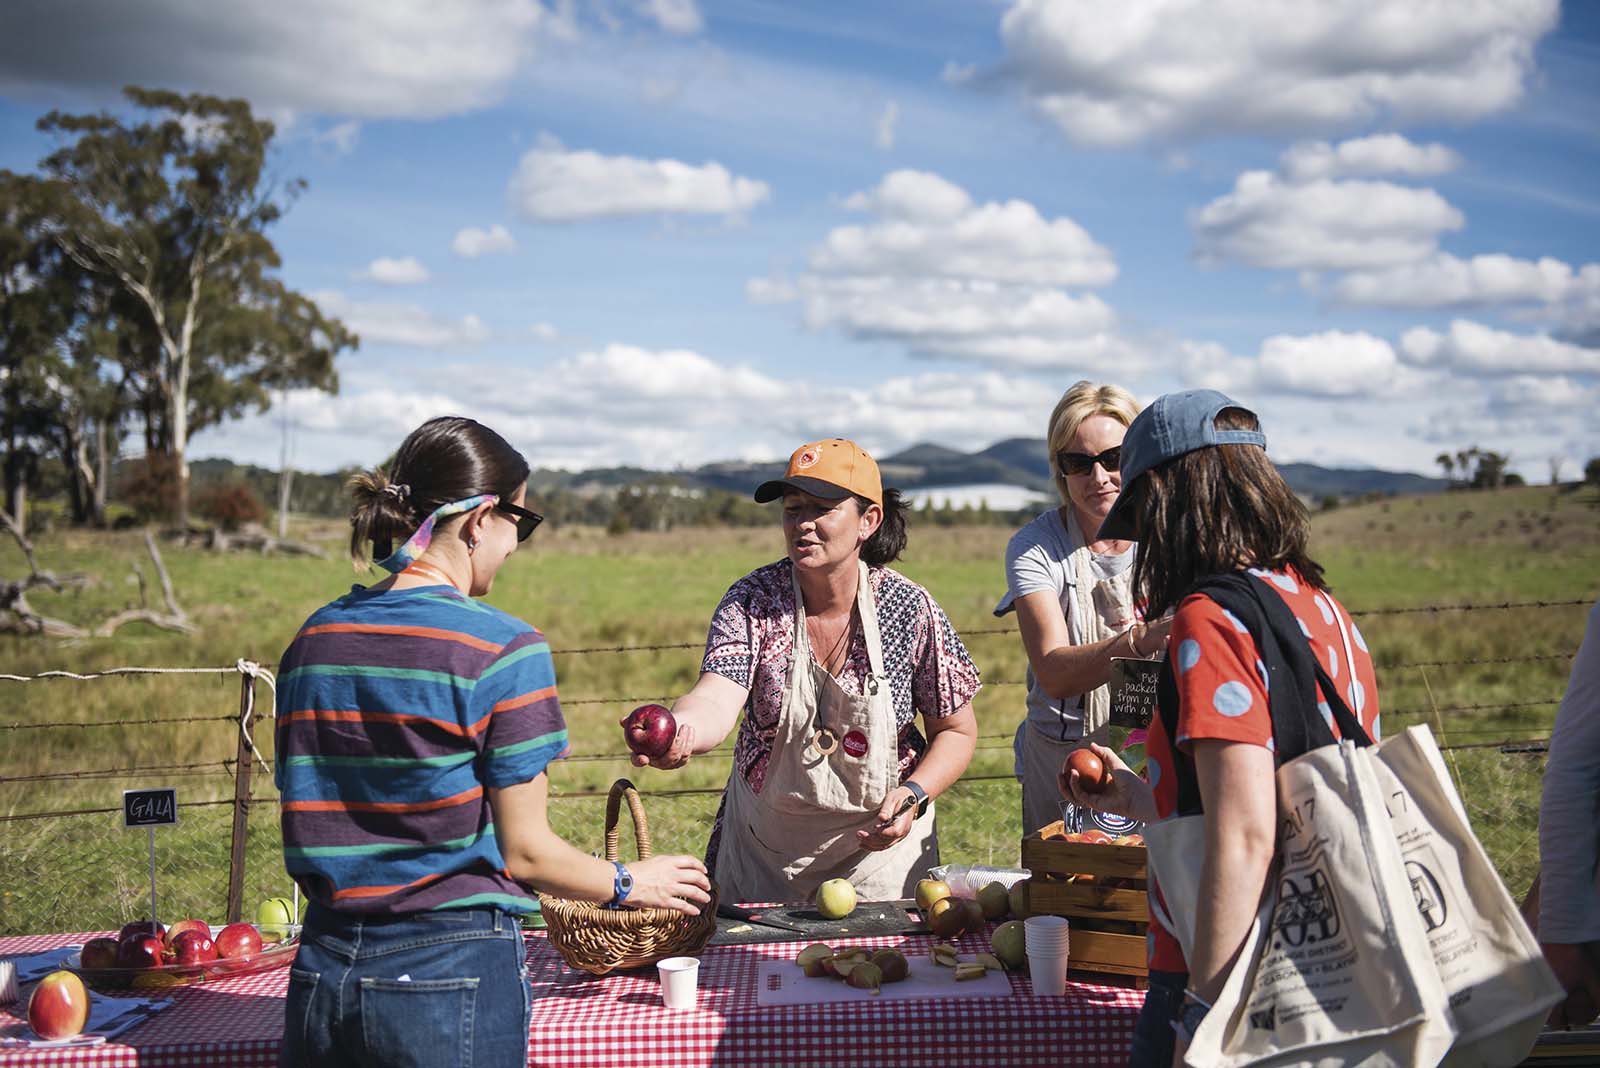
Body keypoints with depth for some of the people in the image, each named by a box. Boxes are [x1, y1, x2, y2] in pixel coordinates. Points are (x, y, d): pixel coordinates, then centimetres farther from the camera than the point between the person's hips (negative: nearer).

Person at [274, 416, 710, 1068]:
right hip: (450, 974, -5)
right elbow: (526, 852, -10)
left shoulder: (313, 639, 4)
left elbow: (310, 825, 9)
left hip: (321, 970, 5)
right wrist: (630, 885, 7)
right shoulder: (502, 650, -14)